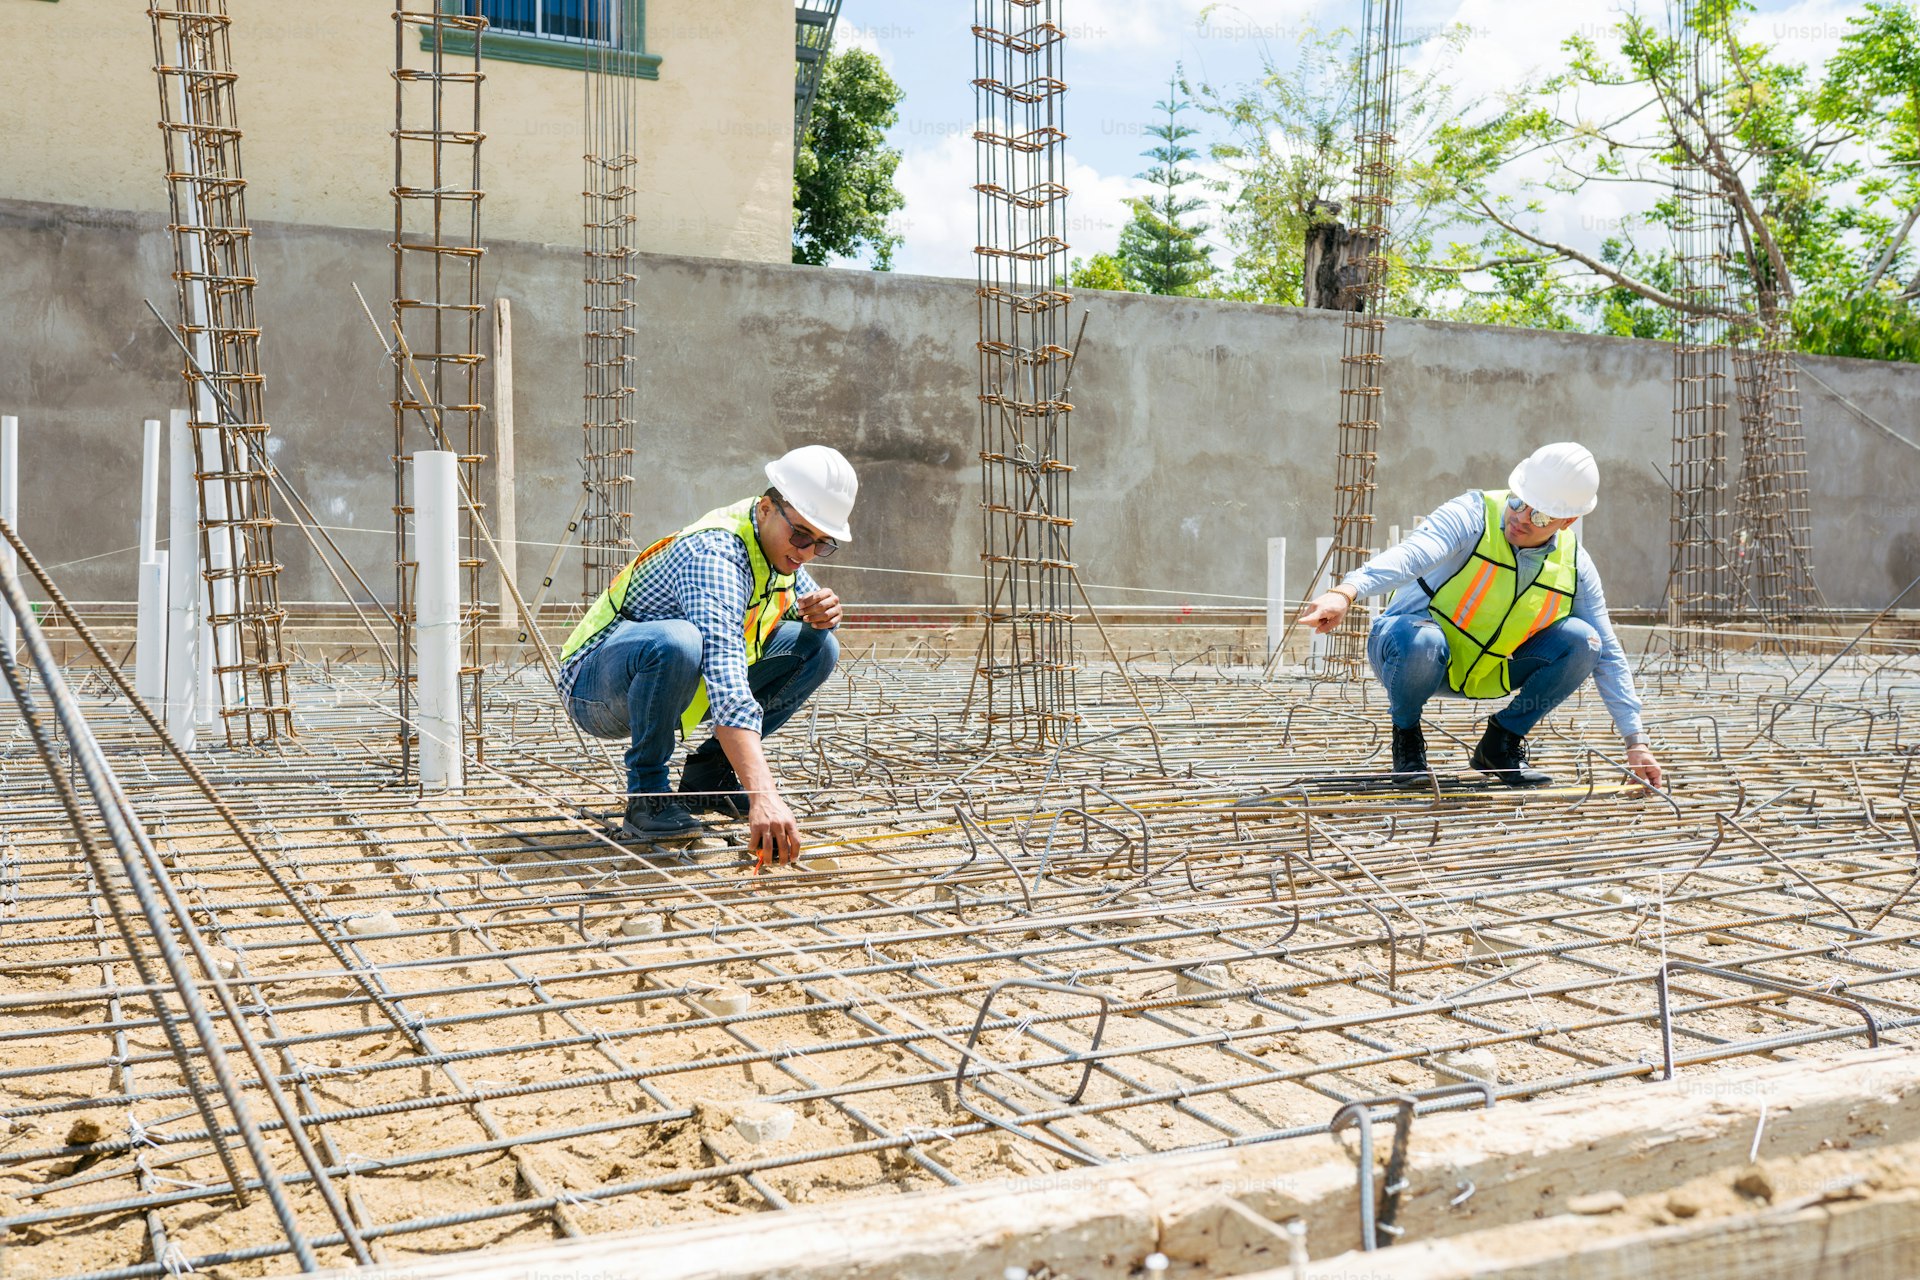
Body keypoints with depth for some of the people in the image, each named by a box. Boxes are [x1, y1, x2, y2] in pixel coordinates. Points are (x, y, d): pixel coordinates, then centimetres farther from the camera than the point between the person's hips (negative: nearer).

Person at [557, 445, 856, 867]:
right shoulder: (715, 555, -31)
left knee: (818, 647, -2)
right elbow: (727, 688, -44)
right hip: (594, 686, -8)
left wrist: (824, 611, -13)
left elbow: (805, 602, 14)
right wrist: (763, 797, -55)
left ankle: (707, 776, 3)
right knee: (675, 641, -41)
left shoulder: (780, 542, -5)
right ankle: (646, 796, -20)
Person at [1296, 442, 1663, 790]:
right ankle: (1407, 733, -7)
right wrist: (1345, 592, -60)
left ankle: (1501, 741, 3)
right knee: (1422, 641, -40)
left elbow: (1607, 654, 3)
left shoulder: (1575, 567, -5)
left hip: (1489, 673, 4)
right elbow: (1411, 554, -41)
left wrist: (1635, 741, -1)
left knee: (1583, 641, -15)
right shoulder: (1474, 515, -20)